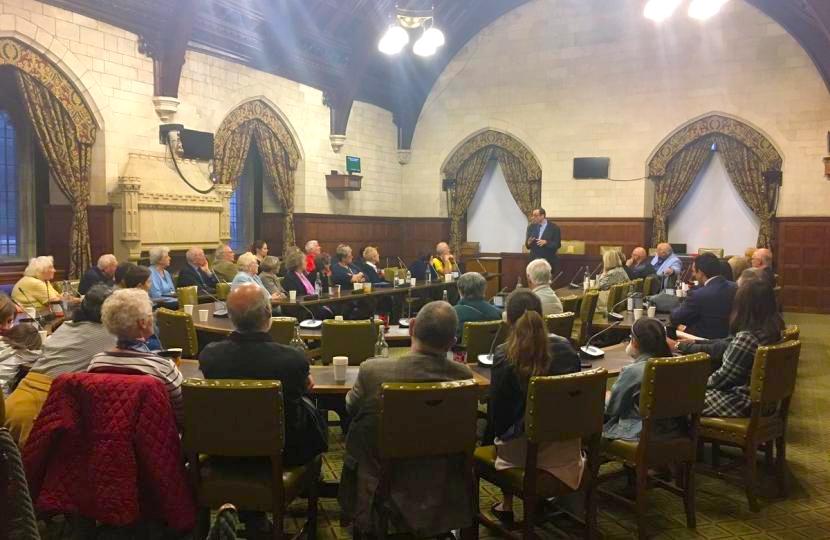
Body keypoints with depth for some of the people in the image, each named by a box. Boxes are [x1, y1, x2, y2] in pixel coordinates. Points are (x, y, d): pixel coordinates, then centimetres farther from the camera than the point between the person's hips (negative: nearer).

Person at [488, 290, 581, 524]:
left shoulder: (503, 355, -17)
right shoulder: (565, 347, -5)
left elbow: (497, 410, -10)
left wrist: (498, 433, 10)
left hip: (522, 449, -4)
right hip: (566, 445, 4)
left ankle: (507, 505, 32)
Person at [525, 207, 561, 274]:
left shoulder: (554, 227, -2)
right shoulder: (531, 227, 7)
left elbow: (557, 244, -5)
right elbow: (527, 245, 8)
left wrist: (546, 242, -21)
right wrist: (528, 243, -15)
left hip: (549, 261, -2)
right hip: (534, 260, 3)